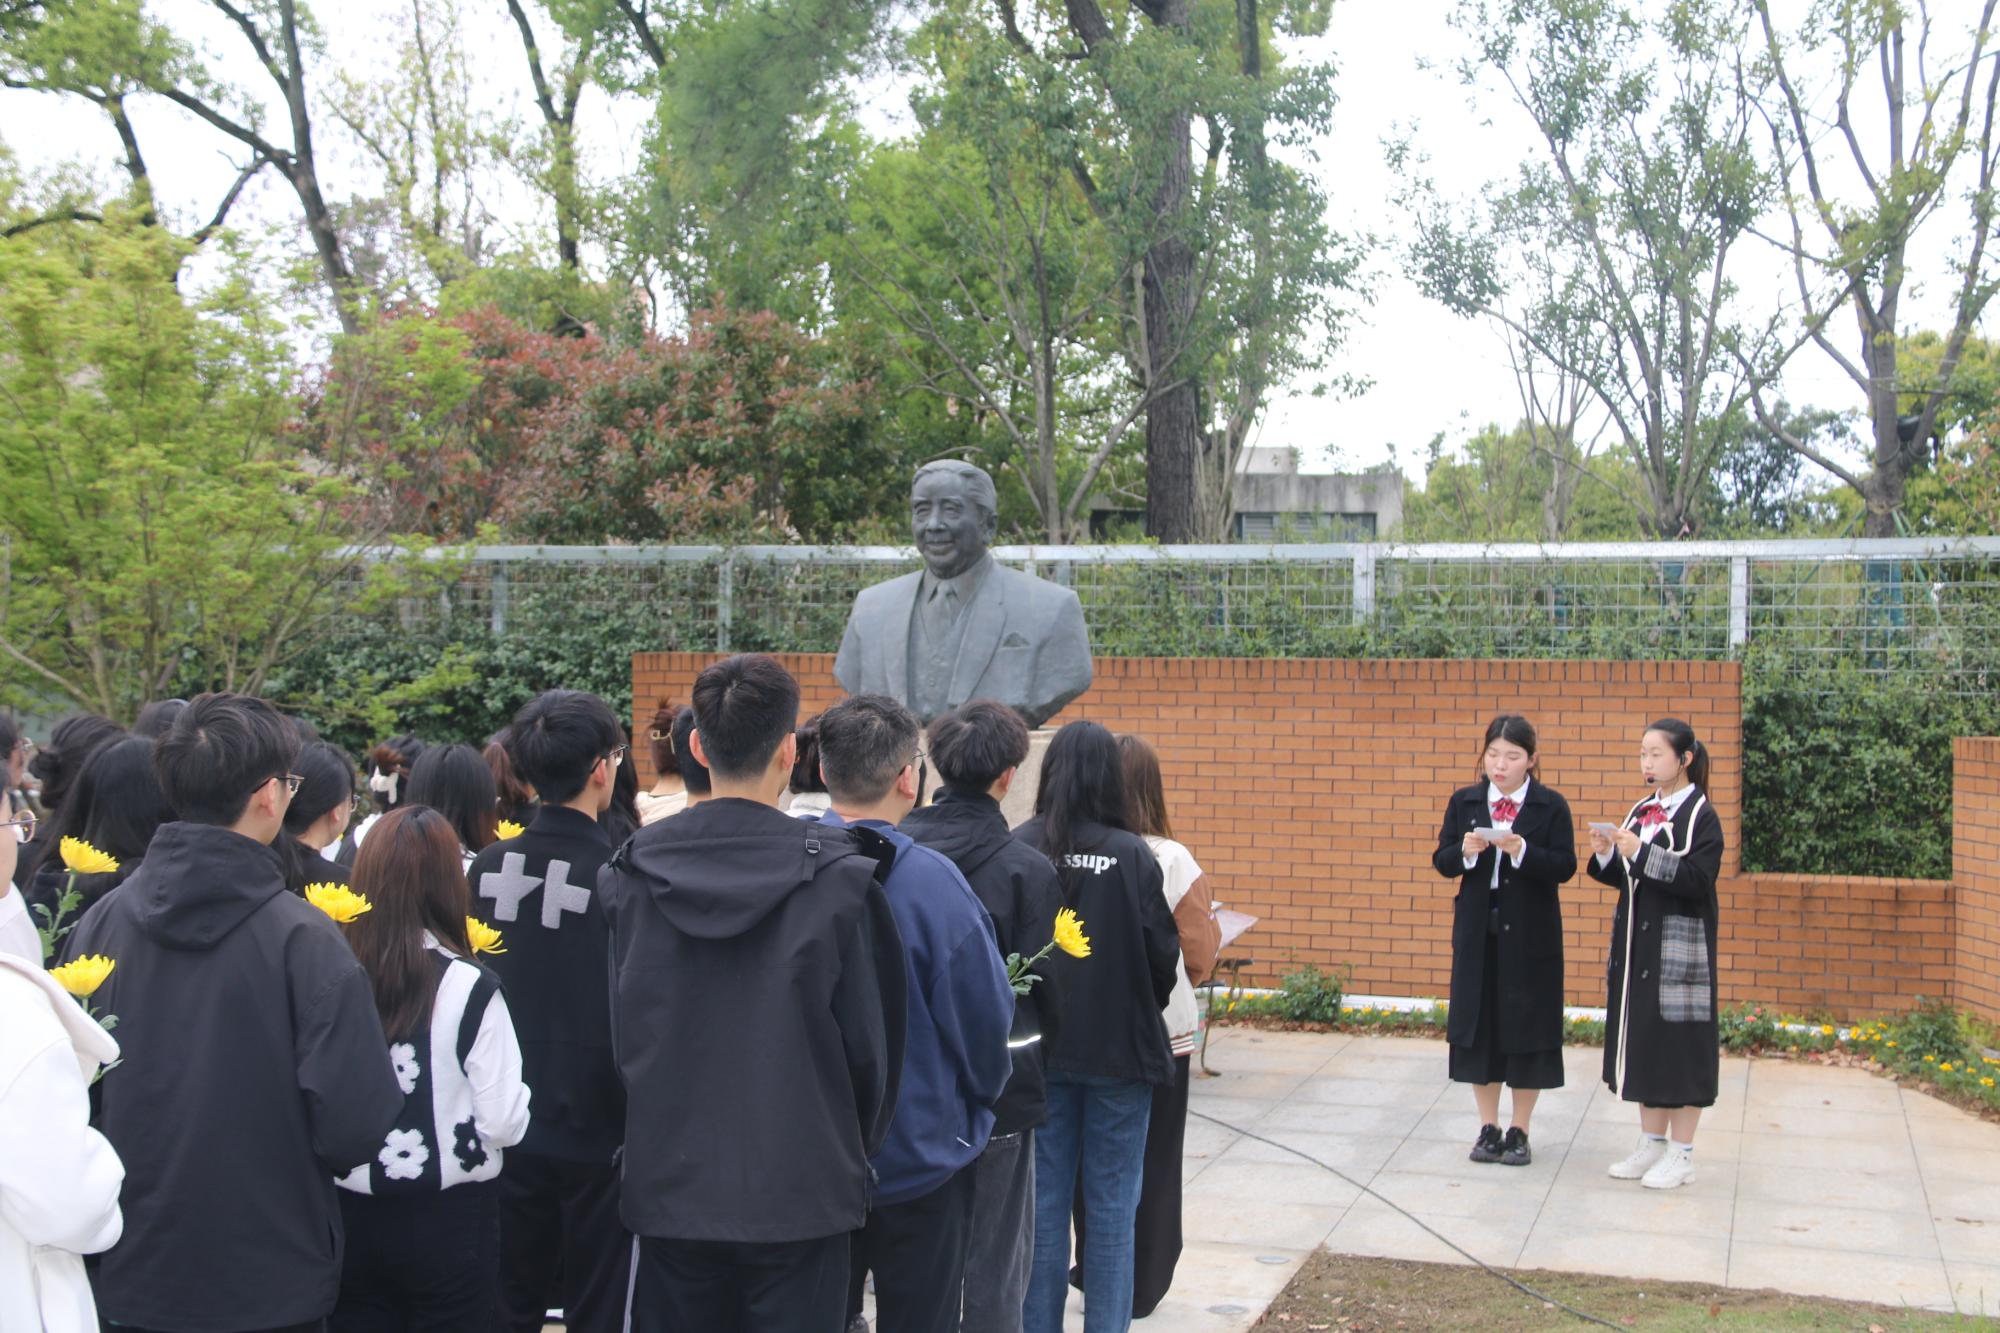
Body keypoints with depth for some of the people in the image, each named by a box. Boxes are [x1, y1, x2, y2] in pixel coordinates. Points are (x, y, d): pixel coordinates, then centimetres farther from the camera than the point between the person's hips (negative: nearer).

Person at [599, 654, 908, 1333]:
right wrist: (856, 1150, 12)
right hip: (799, 1193, -2)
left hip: (669, 1189, 3)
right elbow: (871, 1040, -5)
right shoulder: (838, 879, -12)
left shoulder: (629, 875, -4)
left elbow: (617, 1033, 5)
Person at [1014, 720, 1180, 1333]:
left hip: (1041, 1048, 2)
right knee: (1111, 1208, 9)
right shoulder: (1132, 856, -14)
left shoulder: (1020, 848, -10)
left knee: (1044, 1202, 13)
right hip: (1119, 1050, -2)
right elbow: (1163, 955, -8)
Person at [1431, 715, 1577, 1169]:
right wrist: (1465, 851, -18)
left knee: (1527, 1026, 3)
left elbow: (1564, 867, -10)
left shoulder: (1551, 806, -3)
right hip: (1477, 931, 3)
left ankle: (1519, 1131, 16)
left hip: (1531, 934, -2)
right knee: (1478, 1024, 7)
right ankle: (1488, 1127, 20)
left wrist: (1522, 852, -25)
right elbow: (1442, 861, 2)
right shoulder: (1464, 802, 4)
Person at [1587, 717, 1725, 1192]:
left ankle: (1681, 1153, 9)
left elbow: (1697, 880, -19)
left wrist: (1642, 853, -26)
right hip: (1636, 939, 7)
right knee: (1640, 1039, 11)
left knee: (1677, 1041, -1)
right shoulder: (1642, 812, 11)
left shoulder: (1701, 816, -9)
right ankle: (1651, 1142, 22)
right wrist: (1605, 855, -6)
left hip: (1678, 943, -7)